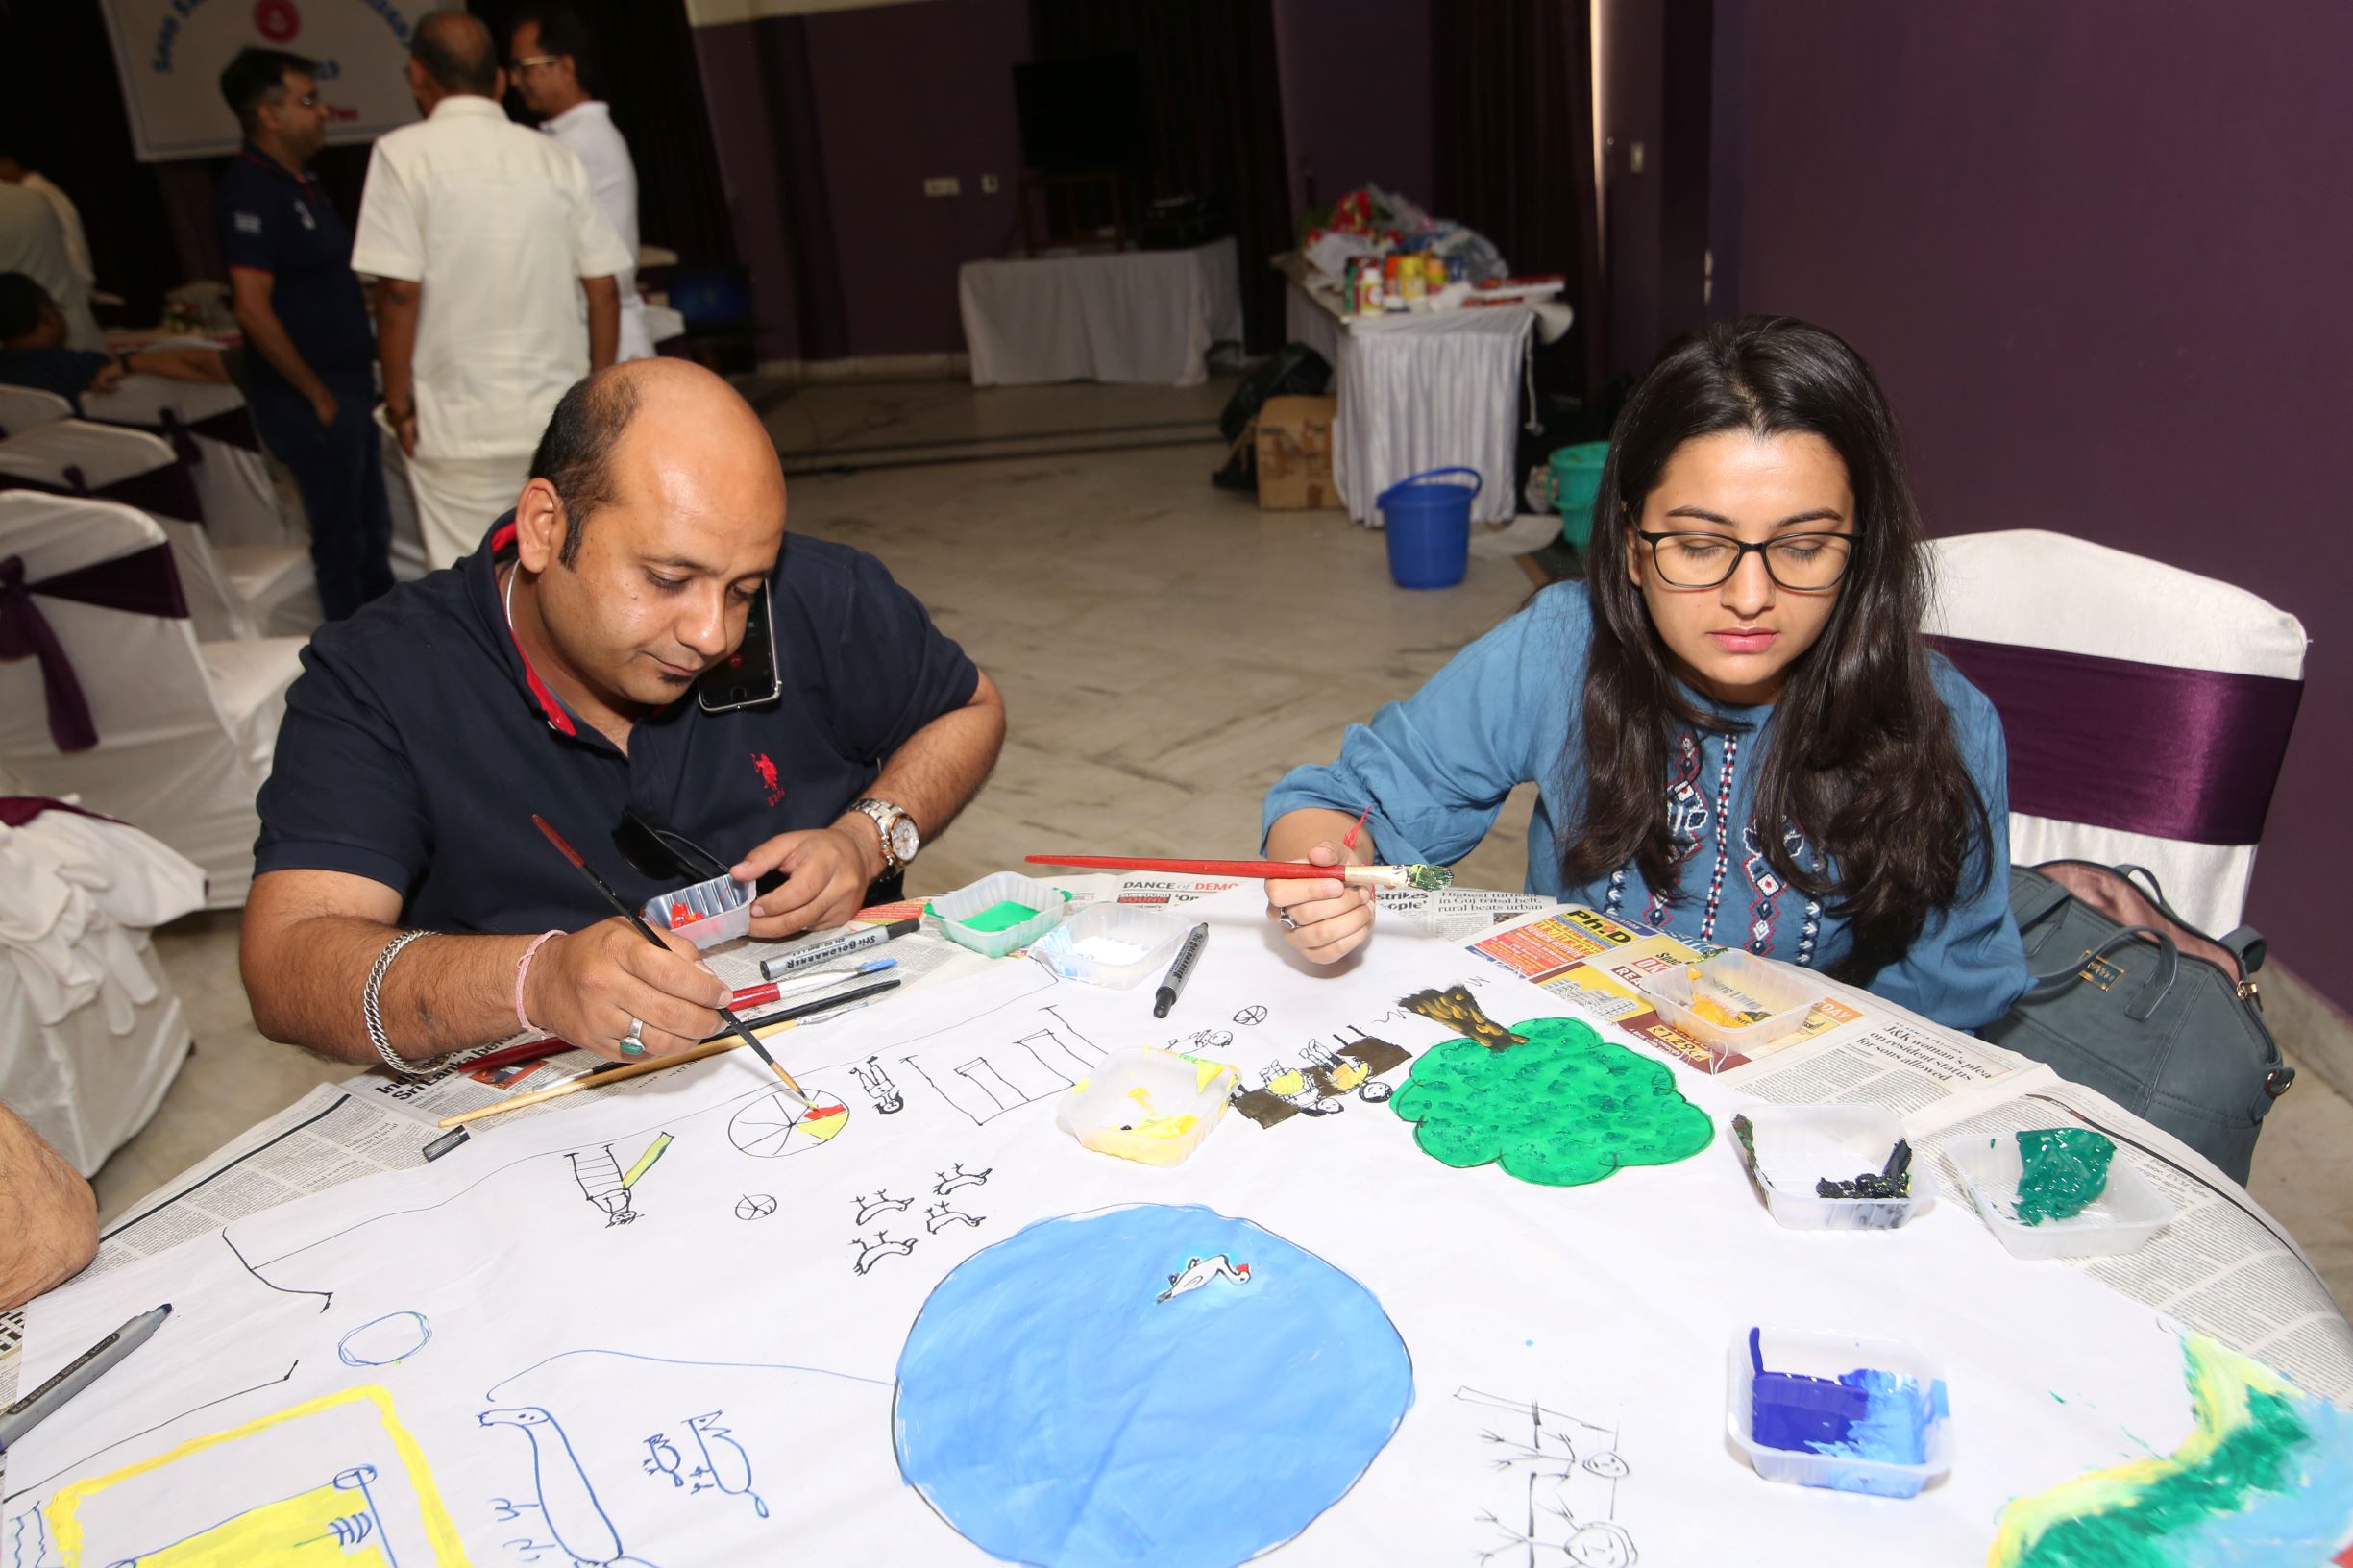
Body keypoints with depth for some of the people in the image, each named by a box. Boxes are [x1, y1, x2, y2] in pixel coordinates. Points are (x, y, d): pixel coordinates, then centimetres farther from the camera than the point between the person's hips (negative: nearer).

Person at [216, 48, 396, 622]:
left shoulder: (298, 182, 12)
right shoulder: (251, 191, -16)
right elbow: (253, 309, -22)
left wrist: (354, 384, 16)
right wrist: (317, 395, -17)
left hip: (348, 384, 9)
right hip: (310, 399, -9)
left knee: (371, 528, 18)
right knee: (341, 536, 1)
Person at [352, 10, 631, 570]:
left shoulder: (404, 153, -6)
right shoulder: (554, 157, 4)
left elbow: (399, 293, -12)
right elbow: (604, 290, 4)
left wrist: (399, 403, -2)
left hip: (460, 418, -3)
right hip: (558, 412, 4)